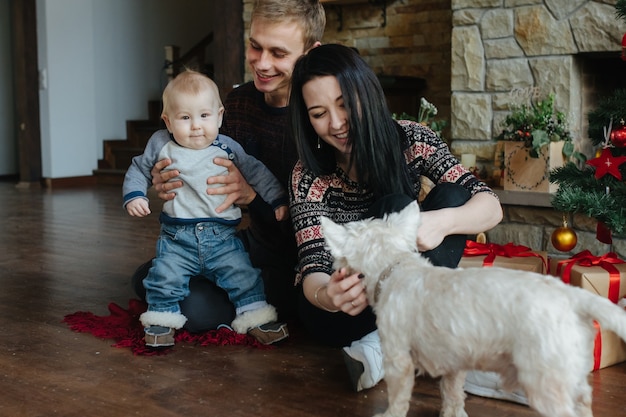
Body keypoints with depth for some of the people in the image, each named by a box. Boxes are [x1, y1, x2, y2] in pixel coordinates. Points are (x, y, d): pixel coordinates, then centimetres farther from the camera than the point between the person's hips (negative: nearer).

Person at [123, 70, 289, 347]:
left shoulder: (228, 148, 1)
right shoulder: (161, 146, 0)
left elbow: (256, 172, 9)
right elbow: (138, 171, 12)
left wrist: (278, 199, 5)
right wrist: (134, 196, -4)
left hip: (222, 236, 0)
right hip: (177, 237, 0)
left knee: (243, 274, -7)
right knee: (165, 276, -13)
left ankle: (256, 316, 7)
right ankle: (161, 320, 7)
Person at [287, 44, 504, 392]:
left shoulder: (410, 141, -12)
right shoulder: (309, 177, -16)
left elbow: (491, 206, -18)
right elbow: (314, 268, -22)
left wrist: (442, 222, -41)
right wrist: (326, 295, -48)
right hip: (335, 310, -3)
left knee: (452, 197, -23)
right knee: (396, 208, -27)